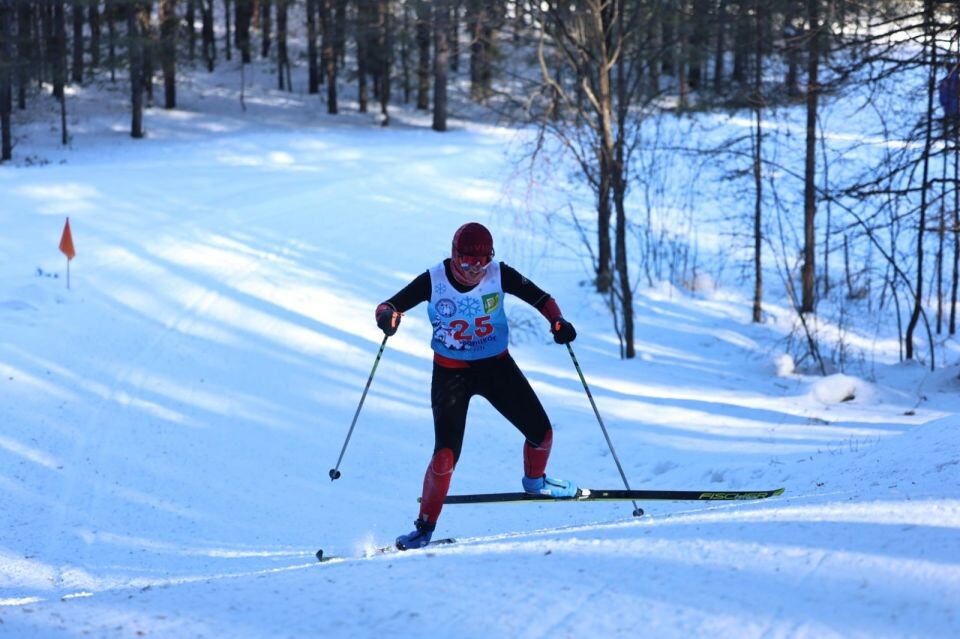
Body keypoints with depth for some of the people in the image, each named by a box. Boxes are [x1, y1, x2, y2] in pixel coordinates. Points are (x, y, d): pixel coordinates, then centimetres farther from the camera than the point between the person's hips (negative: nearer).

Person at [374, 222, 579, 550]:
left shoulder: (499, 275, -13)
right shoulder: (433, 281, -17)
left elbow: (539, 297, -3)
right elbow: (390, 306, -13)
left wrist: (558, 322, -23)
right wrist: (387, 316, -38)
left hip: (497, 366, 3)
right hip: (451, 372, -3)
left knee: (541, 432, 2)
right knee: (446, 453, -17)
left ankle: (535, 480, 37)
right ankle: (425, 526, 1)